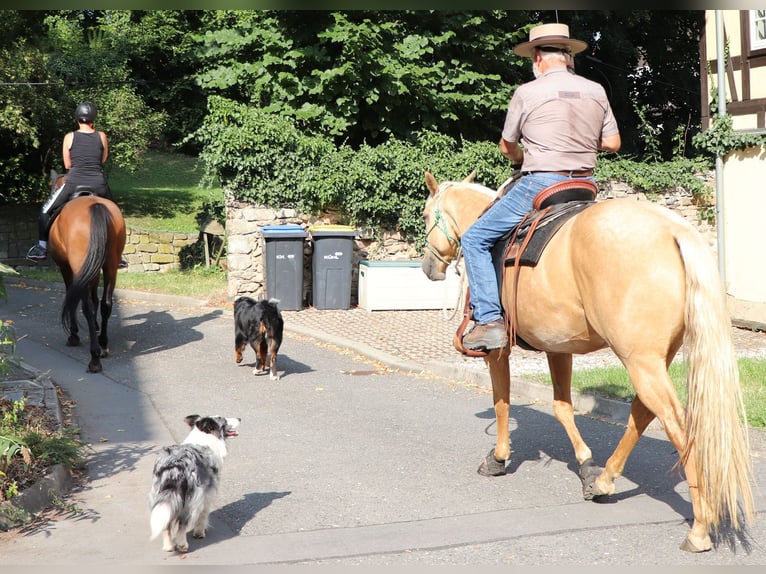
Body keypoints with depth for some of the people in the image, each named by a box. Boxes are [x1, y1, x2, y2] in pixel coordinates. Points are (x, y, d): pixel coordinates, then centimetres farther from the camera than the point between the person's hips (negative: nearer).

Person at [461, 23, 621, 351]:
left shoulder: (527, 93, -6)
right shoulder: (596, 91, 7)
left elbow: (507, 147, 6)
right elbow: (613, 143, 12)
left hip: (539, 186, -5)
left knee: (475, 239, 4)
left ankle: (489, 321, -6)